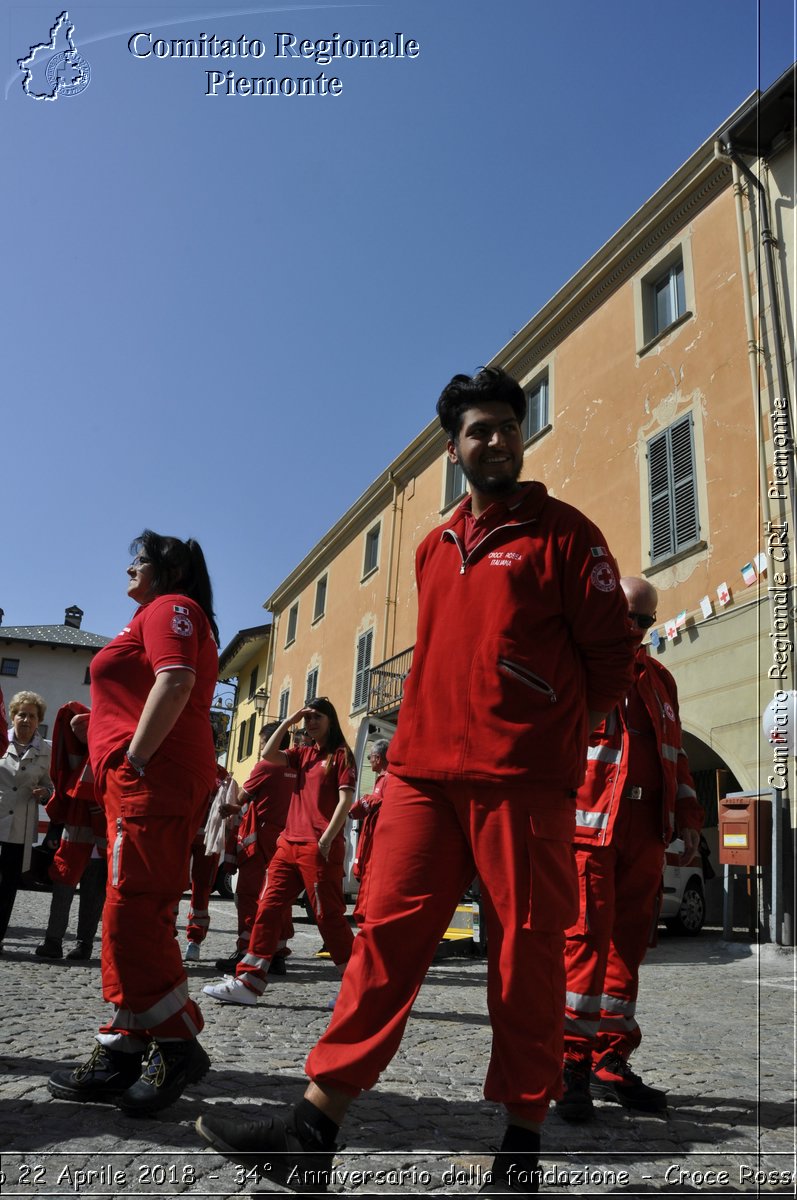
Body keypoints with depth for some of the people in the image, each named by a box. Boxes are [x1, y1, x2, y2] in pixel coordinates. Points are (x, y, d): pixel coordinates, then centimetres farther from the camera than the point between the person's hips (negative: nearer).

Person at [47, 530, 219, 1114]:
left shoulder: (169, 607, -2)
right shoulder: (168, 614, 28)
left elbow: (176, 680, -19)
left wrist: (133, 760, -20)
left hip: (153, 778, -11)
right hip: (148, 785, 11)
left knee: (133, 914, -12)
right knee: (135, 917, 9)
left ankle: (178, 1046, -6)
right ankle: (125, 1051, 13)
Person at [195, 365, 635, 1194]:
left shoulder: (562, 532, 3)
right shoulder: (433, 551, 18)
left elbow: (611, 656, 2)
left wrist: (552, 727, 1)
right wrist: (430, 731, 14)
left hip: (523, 779, -4)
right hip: (424, 770, 4)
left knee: (525, 954, 3)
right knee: (386, 933, 1)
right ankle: (312, 1133, 6)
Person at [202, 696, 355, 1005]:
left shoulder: (341, 755, 0)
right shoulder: (303, 754, 18)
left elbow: (345, 800, -9)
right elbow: (268, 754, 4)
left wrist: (326, 839, -17)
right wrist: (288, 721, 4)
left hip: (320, 847, -7)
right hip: (290, 843, 7)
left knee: (329, 915, -4)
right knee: (268, 908, 2)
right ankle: (248, 982, 5)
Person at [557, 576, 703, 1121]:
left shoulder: (659, 679, 20)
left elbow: (674, 752, 24)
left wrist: (687, 816, 15)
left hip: (645, 831, 6)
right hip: (587, 823, -6)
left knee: (628, 942, 8)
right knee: (586, 936, -9)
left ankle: (611, 1062, 18)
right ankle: (573, 1064, 1)